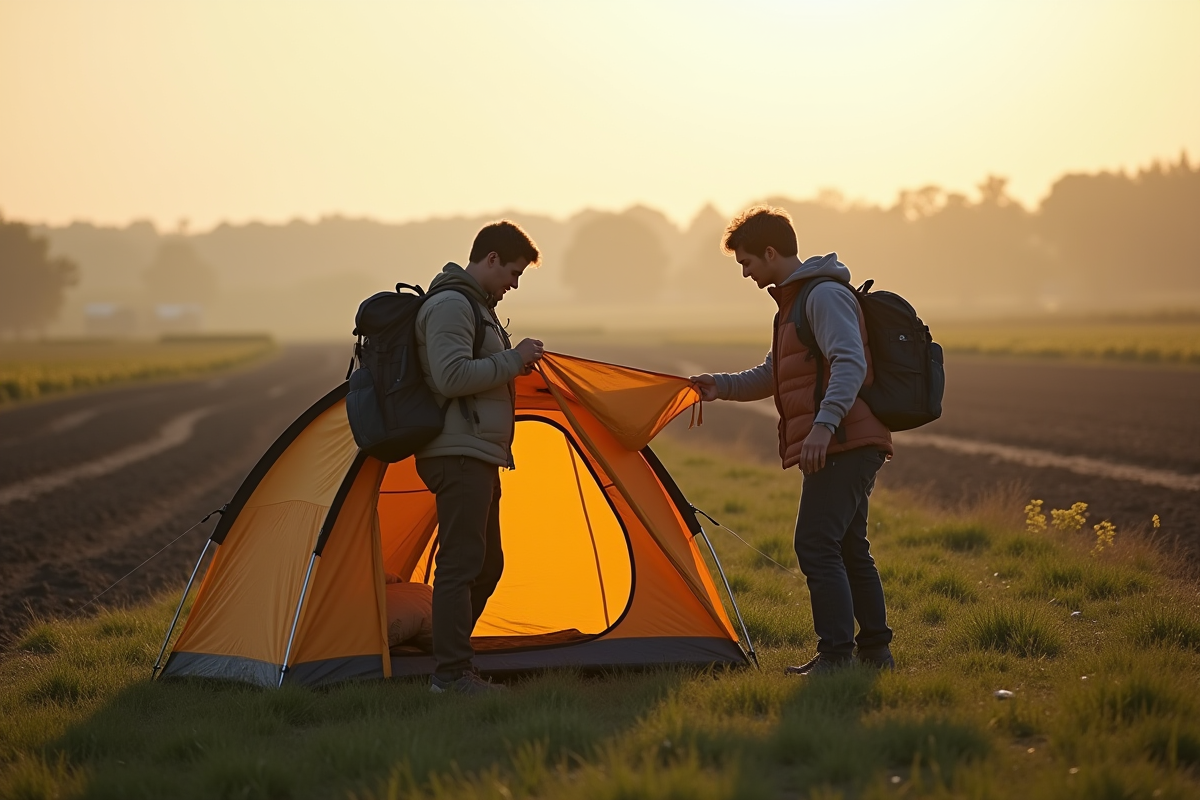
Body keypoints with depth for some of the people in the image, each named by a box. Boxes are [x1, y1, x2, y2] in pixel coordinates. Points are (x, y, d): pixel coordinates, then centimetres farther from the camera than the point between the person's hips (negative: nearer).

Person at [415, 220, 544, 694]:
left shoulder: (476, 305, 21)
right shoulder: (450, 306, -12)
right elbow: (450, 378, -22)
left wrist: (513, 364, 13)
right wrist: (511, 360, -15)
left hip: (478, 456, 11)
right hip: (459, 454, -11)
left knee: (486, 565, 14)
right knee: (460, 563, -9)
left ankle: (451, 661, 20)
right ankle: (451, 674, -7)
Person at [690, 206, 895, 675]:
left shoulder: (825, 295, -12)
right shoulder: (795, 299, 20)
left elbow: (850, 363, -25)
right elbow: (776, 376, 29)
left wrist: (824, 424, -34)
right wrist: (723, 386, 17)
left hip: (841, 443, -11)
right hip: (847, 445, 11)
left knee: (816, 543, -14)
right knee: (848, 548, 14)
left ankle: (836, 654, -14)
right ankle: (876, 651, 20)